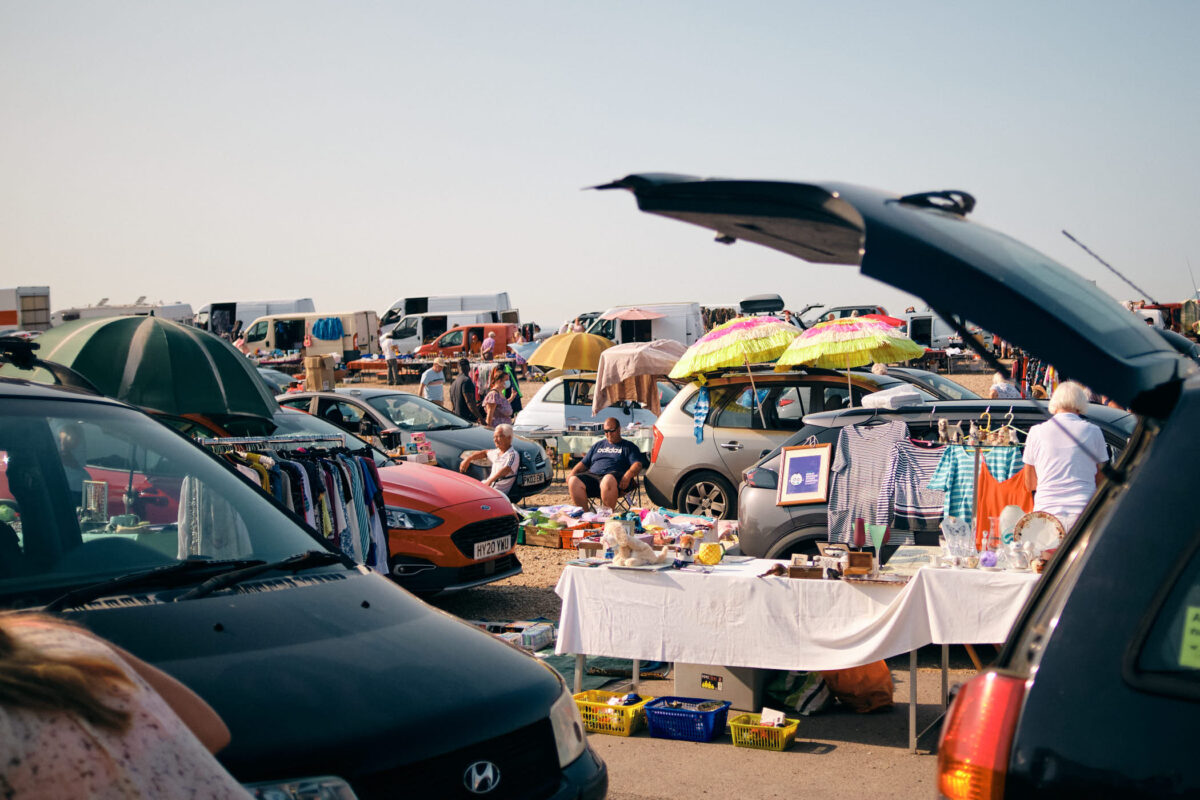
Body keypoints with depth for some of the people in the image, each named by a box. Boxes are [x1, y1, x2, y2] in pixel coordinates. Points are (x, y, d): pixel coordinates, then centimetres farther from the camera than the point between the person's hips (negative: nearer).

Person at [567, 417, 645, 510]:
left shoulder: (629, 446, 17)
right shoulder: (598, 445, 31)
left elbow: (637, 465, 3)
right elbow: (584, 463, 30)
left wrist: (628, 475, -19)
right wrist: (572, 473, 10)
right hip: (592, 475, 4)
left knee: (608, 480, -42)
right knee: (573, 481, -27)